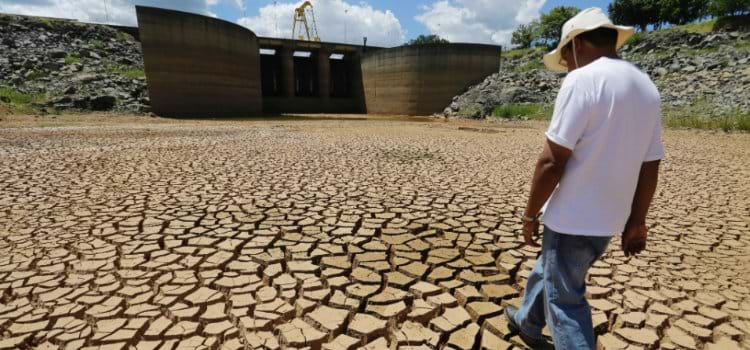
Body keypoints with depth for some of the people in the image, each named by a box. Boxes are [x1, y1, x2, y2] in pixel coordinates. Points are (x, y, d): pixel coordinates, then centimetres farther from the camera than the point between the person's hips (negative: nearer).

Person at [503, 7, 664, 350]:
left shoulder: (582, 80, -17)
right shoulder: (647, 88, 8)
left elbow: (552, 161, -22)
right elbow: (649, 167, 10)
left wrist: (530, 214, -11)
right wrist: (637, 222, 18)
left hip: (573, 217, -8)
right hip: (610, 217, 9)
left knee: (565, 300, 7)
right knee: (549, 270, 27)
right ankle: (526, 322, 48)